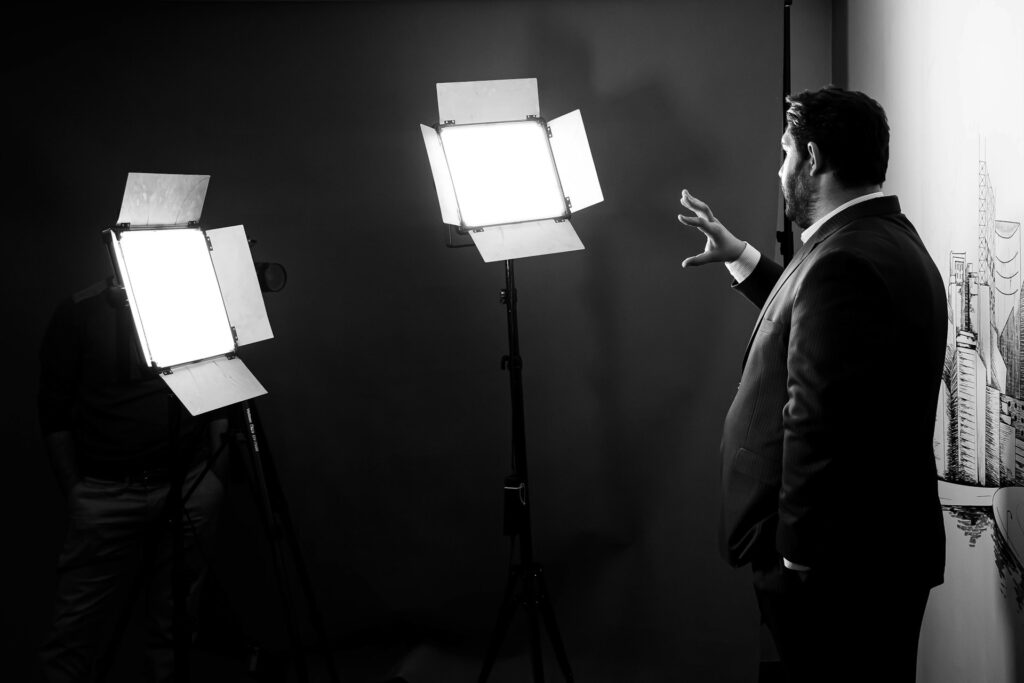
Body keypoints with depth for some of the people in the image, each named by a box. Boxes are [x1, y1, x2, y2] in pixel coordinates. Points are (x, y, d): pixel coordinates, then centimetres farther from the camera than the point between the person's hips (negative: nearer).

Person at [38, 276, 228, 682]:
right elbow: (54, 414, 3)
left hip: (188, 485, 2)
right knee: (78, 628, -4)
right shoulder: (77, 315, 1)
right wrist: (74, 492, 0)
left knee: (173, 619, 5)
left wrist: (216, 474, 5)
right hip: (105, 492, -1)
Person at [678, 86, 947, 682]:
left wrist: (796, 555, -21)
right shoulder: (888, 238, 10)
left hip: (838, 564, -10)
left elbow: (819, 422, -28)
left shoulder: (847, 261, -24)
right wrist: (741, 257, 28)